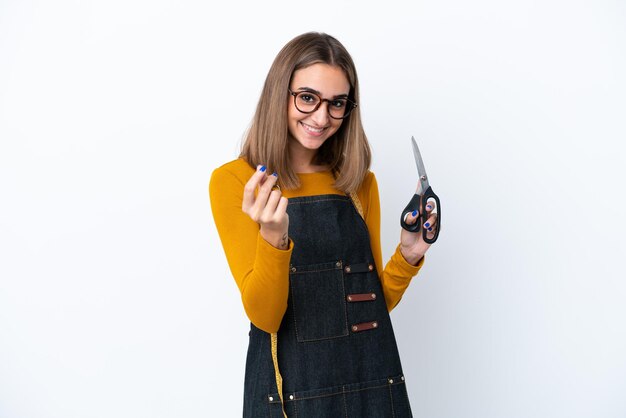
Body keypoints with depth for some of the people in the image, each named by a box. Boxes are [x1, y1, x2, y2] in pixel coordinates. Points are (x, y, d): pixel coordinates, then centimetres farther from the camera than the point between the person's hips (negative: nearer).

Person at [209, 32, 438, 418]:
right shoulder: (233, 181, -8)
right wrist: (272, 237, -29)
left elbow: (377, 301, 8)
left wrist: (407, 257, -9)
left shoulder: (361, 183, 3)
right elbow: (264, 316, -14)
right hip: (289, 385, -3)